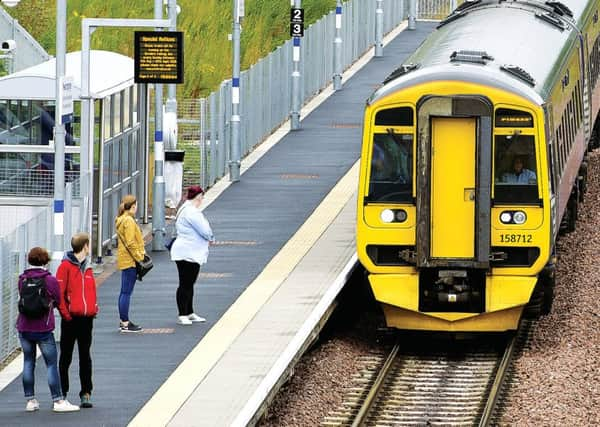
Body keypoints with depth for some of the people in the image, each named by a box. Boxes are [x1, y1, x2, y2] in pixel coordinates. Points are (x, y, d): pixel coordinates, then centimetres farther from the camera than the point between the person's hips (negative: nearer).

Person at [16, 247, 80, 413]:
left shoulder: (22, 280, 0)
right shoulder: (50, 280, -11)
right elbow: (58, 301, -2)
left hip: (24, 328, 4)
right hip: (43, 329, -4)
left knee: (28, 362, 13)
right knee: (51, 364, 2)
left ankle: (30, 400, 14)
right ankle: (58, 401, 2)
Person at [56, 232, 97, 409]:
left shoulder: (87, 268, 11)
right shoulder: (66, 266, -9)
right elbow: (59, 293, -12)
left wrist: (94, 309, 7)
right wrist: (65, 313, -15)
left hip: (87, 319, 6)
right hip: (71, 319, -6)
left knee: (85, 357, 7)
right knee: (66, 357, 4)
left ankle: (86, 393, 10)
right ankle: (62, 393, 10)